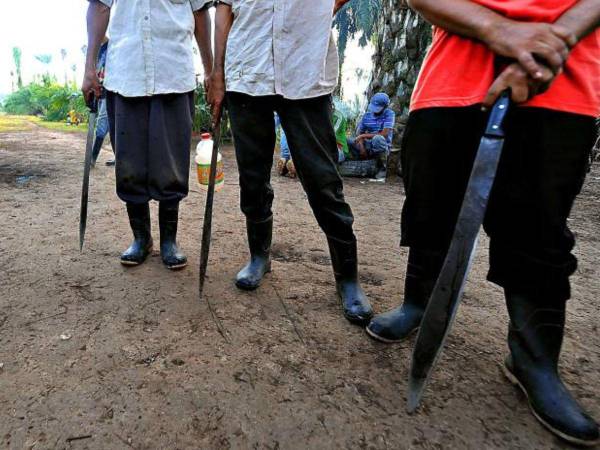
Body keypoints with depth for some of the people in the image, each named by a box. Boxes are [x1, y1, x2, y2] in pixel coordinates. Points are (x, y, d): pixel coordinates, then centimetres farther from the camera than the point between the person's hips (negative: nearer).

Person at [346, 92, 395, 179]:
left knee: (377, 139, -39)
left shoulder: (389, 114, -7)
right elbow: (359, 133, 6)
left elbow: (384, 134, -19)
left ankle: (382, 167, -17)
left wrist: (364, 135, -17)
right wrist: (361, 147, -15)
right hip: (367, 146, 4)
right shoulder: (367, 115, 7)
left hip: (382, 147, -4)